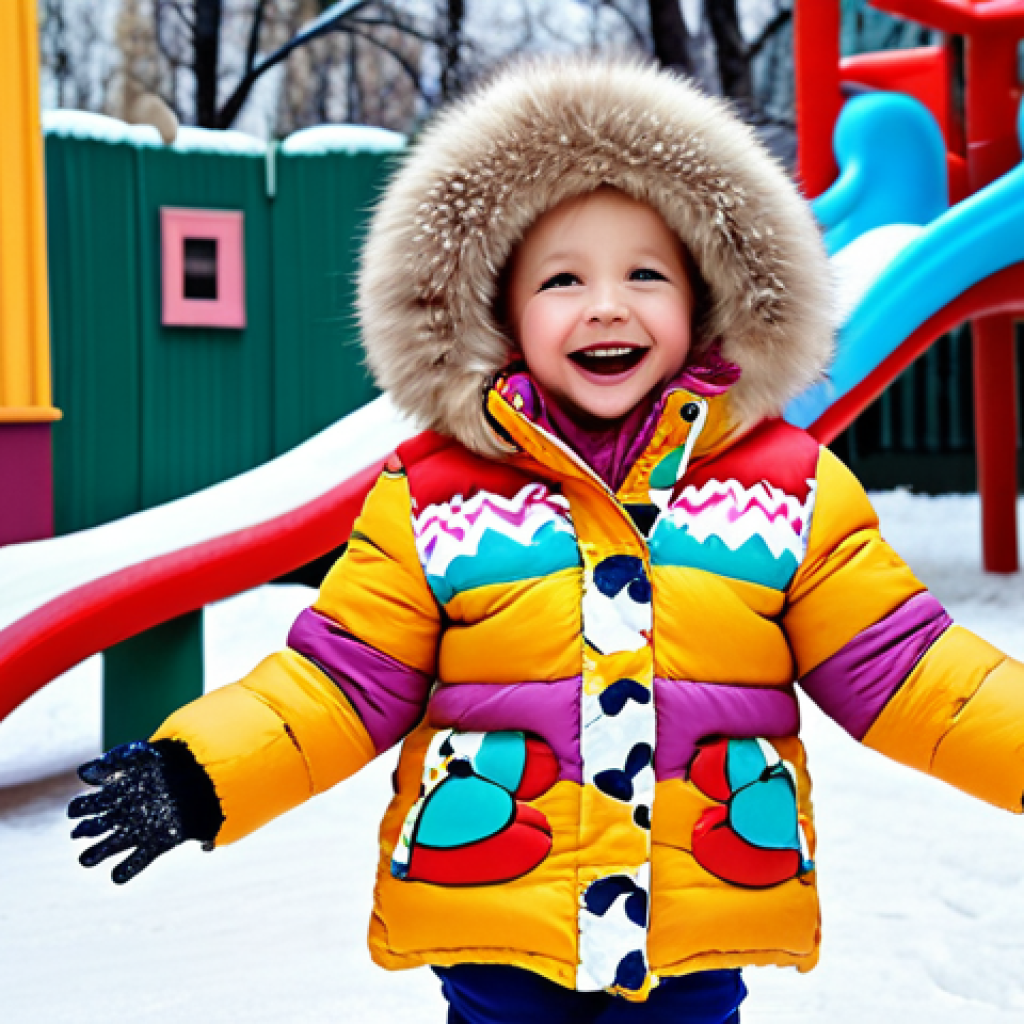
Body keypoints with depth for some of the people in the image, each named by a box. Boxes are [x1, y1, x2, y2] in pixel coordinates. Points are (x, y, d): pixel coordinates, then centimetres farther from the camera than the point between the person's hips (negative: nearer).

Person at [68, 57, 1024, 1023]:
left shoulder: (791, 487, 1)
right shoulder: (431, 495, -2)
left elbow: (891, 667, 3)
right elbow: (344, 681, 0)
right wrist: (197, 775, -12)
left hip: (700, 934, 1)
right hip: (489, 926, -1)